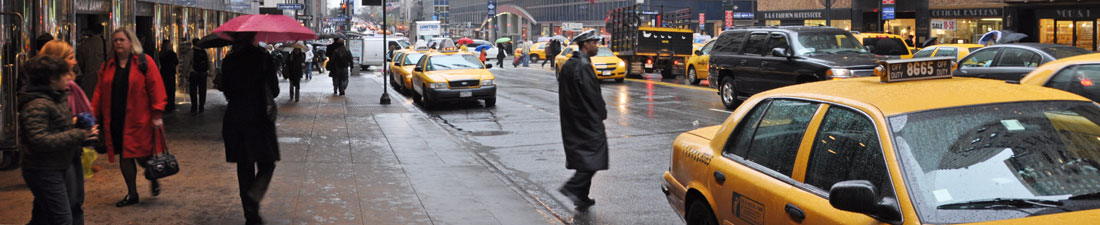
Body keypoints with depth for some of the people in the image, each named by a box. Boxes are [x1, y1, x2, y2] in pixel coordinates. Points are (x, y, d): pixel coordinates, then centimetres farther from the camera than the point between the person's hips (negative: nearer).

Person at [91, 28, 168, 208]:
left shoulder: (144, 62, -3)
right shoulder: (108, 65, 10)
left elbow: (156, 88, -7)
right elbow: (100, 91, 11)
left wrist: (156, 115, -12)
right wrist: (93, 114, 3)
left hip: (139, 119, -4)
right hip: (116, 120, 4)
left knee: (142, 156, -4)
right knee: (124, 156, 8)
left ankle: (153, 178, 28)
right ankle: (132, 194, 20)